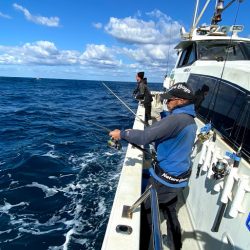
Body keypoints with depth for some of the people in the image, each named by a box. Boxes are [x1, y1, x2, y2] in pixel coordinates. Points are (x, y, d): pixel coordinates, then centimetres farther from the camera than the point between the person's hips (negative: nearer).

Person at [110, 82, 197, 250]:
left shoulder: (177, 119, -25)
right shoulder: (191, 121, 6)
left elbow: (145, 136, -29)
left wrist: (122, 134, -15)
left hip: (165, 179, -8)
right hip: (180, 177, 9)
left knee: (145, 210, 12)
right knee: (170, 211, 25)